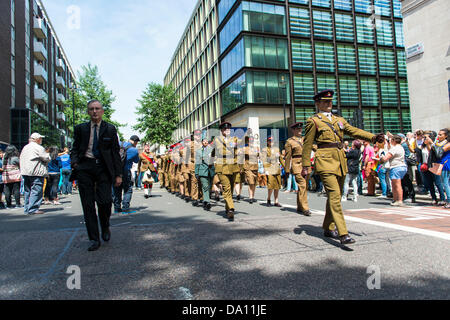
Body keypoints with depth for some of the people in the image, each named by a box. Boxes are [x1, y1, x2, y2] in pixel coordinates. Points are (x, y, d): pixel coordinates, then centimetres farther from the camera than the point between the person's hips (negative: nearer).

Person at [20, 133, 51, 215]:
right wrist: (48, 155, 10)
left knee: (27, 191, 13)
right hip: (36, 173, -9)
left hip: (25, 172, 9)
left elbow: (21, 159, 21)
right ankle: (33, 209, -10)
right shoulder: (39, 148, -9)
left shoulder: (25, 147, 18)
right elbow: (47, 159, -10)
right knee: (36, 191, -7)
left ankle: (26, 208, 18)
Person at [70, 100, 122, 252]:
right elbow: (75, 148, 17)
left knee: (104, 201, -12)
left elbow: (115, 152, 8)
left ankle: (105, 227, 20)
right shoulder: (80, 129, 13)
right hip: (85, 167, 2)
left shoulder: (110, 129, 9)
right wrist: (74, 162, -6)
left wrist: (118, 174, 2)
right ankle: (94, 239, 12)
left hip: (103, 168, -1)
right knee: (88, 204, 1)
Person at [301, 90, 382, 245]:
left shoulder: (339, 120, 20)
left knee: (335, 196, 11)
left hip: (341, 162, 7)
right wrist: (305, 166, -3)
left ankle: (328, 229, 24)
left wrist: (372, 137, -9)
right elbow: (307, 145, 1)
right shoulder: (313, 121, 3)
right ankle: (343, 234, -17)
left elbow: (354, 131, 8)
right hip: (325, 161, -6)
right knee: (334, 196, -15)